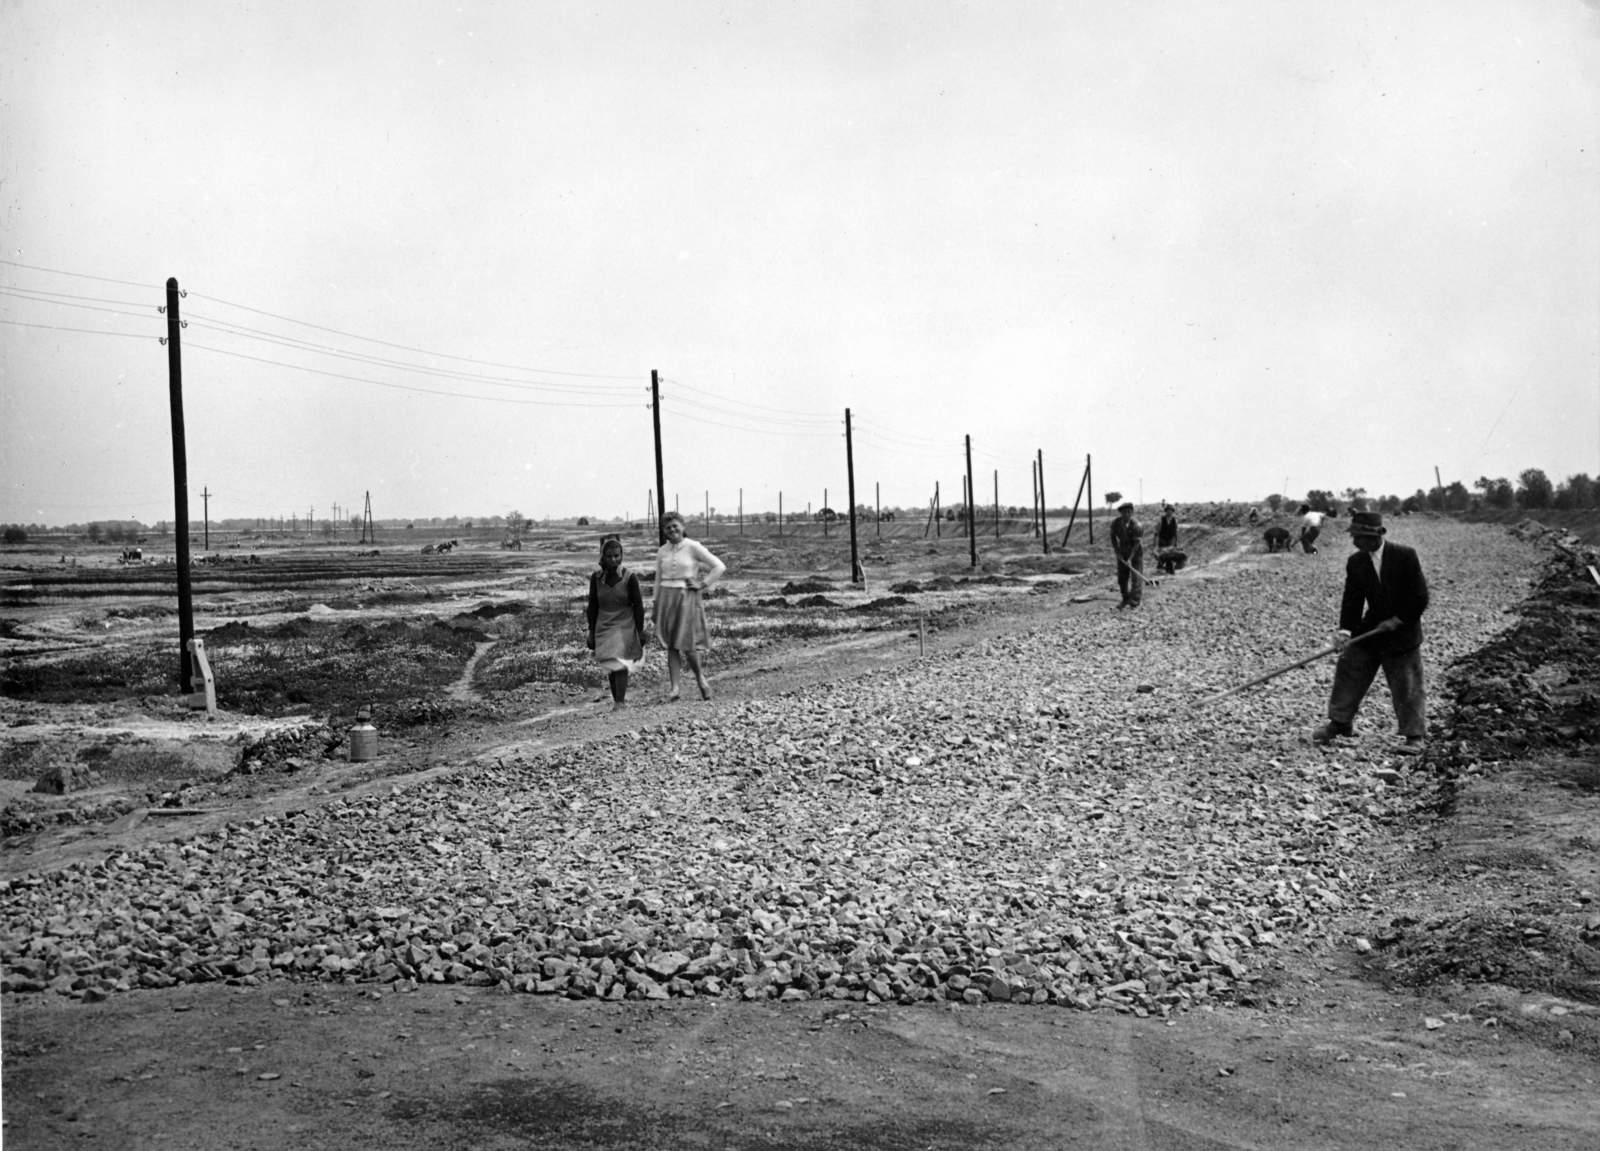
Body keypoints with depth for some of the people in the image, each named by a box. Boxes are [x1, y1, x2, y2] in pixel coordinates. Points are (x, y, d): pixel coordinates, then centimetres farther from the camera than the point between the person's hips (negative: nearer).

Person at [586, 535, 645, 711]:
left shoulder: (629, 577, -6)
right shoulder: (596, 578, 2)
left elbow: (638, 606, -1)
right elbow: (592, 606, 8)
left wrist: (640, 631, -3)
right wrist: (591, 632, 7)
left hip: (624, 627, -3)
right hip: (604, 628, 3)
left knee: (619, 664, -13)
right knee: (610, 667, 5)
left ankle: (620, 702, -12)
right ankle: (617, 698, 15)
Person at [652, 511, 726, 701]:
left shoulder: (693, 547, -4)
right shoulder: (662, 552, 9)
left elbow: (720, 566, -3)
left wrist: (702, 584, -7)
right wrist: (655, 605, 14)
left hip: (687, 598, -4)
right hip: (667, 598, 4)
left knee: (686, 644, -6)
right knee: (671, 645, 2)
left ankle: (700, 678, 18)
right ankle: (674, 688, 3)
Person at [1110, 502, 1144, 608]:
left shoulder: (1136, 525, -27)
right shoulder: (1115, 523, -14)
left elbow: (1137, 543, -24)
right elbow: (1113, 537, 2)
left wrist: (1130, 558, -29)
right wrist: (1117, 552, -4)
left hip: (1135, 551, -4)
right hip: (1123, 550, 4)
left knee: (1136, 577, -6)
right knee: (1121, 576, 8)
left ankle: (1135, 603, 2)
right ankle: (1126, 599, 25)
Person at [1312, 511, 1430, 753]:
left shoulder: (1405, 556, -14)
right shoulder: (1356, 562, -3)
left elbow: (1420, 597, -12)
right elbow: (1351, 599, -5)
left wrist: (1396, 620, -15)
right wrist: (1345, 630, -18)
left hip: (1403, 635, -4)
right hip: (1370, 631, 4)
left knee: (1407, 687, 0)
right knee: (1348, 673, 7)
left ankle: (1415, 736, 13)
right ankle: (1340, 722, 24)